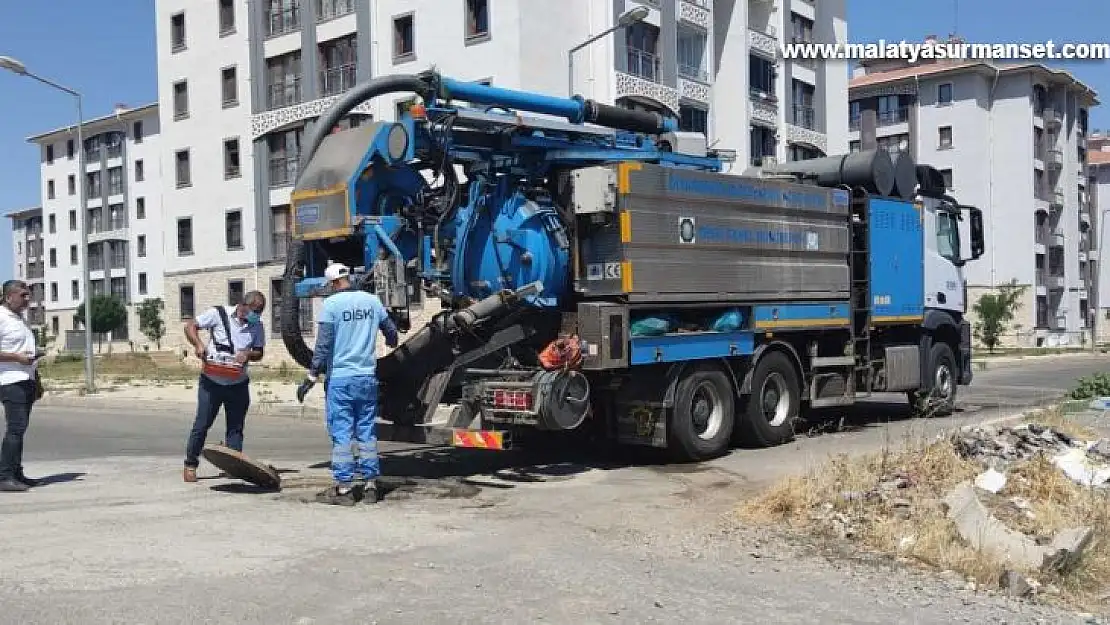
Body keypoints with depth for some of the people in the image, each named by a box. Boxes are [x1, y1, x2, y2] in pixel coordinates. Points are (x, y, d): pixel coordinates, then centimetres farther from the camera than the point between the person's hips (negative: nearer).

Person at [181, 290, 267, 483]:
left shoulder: (257, 326, 3)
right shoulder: (218, 314, -7)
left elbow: (259, 353, 7)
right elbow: (190, 326, -5)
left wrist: (248, 354, -16)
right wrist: (198, 344, -22)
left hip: (238, 384, 3)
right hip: (211, 381, -3)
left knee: (236, 427, 5)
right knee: (202, 424, 2)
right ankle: (190, 464, 15)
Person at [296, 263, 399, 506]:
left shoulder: (331, 303, -7)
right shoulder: (372, 301, 6)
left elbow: (324, 344, -12)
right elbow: (391, 332, 19)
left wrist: (311, 376, -7)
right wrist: (391, 344, 42)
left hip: (340, 378, -4)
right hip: (367, 376, 4)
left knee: (341, 434, 1)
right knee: (367, 433, 10)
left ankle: (343, 488, 4)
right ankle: (371, 485, 13)